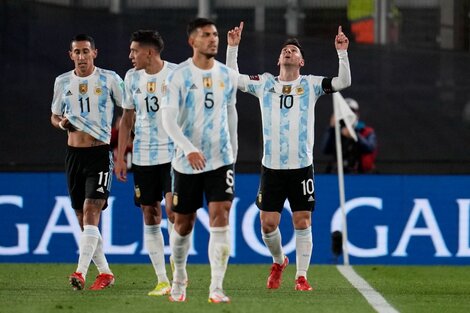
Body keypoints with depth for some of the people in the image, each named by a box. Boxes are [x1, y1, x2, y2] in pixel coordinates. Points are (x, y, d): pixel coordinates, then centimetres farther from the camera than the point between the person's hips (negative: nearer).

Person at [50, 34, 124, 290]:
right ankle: (104, 272, 17)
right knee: (83, 218, 6)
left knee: (91, 212, -17)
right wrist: (62, 123, -4)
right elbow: (54, 116, 18)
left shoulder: (109, 79, -3)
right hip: (74, 154, 5)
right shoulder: (62, 82, 8)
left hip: (100, 153, -5)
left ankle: (81, 272, -25)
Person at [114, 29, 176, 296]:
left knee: (172, 209, -17)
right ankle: (162, 280, 8)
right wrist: (120, 157, 12)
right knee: (151, 217, 4)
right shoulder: (132, 77, 7)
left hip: (173, 154, -5)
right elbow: (127, 118, 15)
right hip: (143, 157, 5)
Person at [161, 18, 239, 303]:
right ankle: (179, 277, 34)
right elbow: (169, 119, -14)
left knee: (220, 216, -14)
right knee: (183, 223, 9)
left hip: (221, 159, 2)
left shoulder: (227, 75, 5)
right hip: (187, 161, -2)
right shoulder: (179, 76, -7)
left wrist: (233, 150, 25)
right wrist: (188, 149, -28)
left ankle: (217, 288, -15)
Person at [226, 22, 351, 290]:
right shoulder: (265, 83, 9)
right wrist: (233, 47, 1)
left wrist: (342, 52, -15)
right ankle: (278, 262, 27)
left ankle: (302, 276, 6)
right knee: (268, 223, 0)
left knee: (302, 223, -2)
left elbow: (343, 82, -4)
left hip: (302, 166, -1)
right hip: (272, 167, 1)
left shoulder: (310, 84, 4)